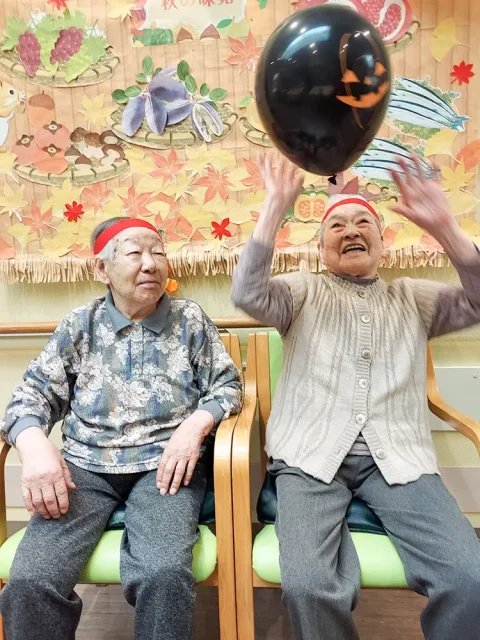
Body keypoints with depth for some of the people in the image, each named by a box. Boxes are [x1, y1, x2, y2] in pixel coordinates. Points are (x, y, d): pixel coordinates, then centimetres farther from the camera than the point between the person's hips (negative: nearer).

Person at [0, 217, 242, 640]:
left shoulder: (191, 320, 7)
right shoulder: (80, 325, 10)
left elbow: (228, 386, 7)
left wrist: (196, 424, -14)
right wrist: (35, 445, -13)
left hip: (163, 463, -1)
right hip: (85, 465, 2)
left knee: (165, 576, -28)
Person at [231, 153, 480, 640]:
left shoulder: (413, 298, 18)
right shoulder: (303, 293, 12)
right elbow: (247, 294, -7)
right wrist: (276, 208, -14)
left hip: (397, 457, 2)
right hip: (311, 454, -1)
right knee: (307, 584, -25)